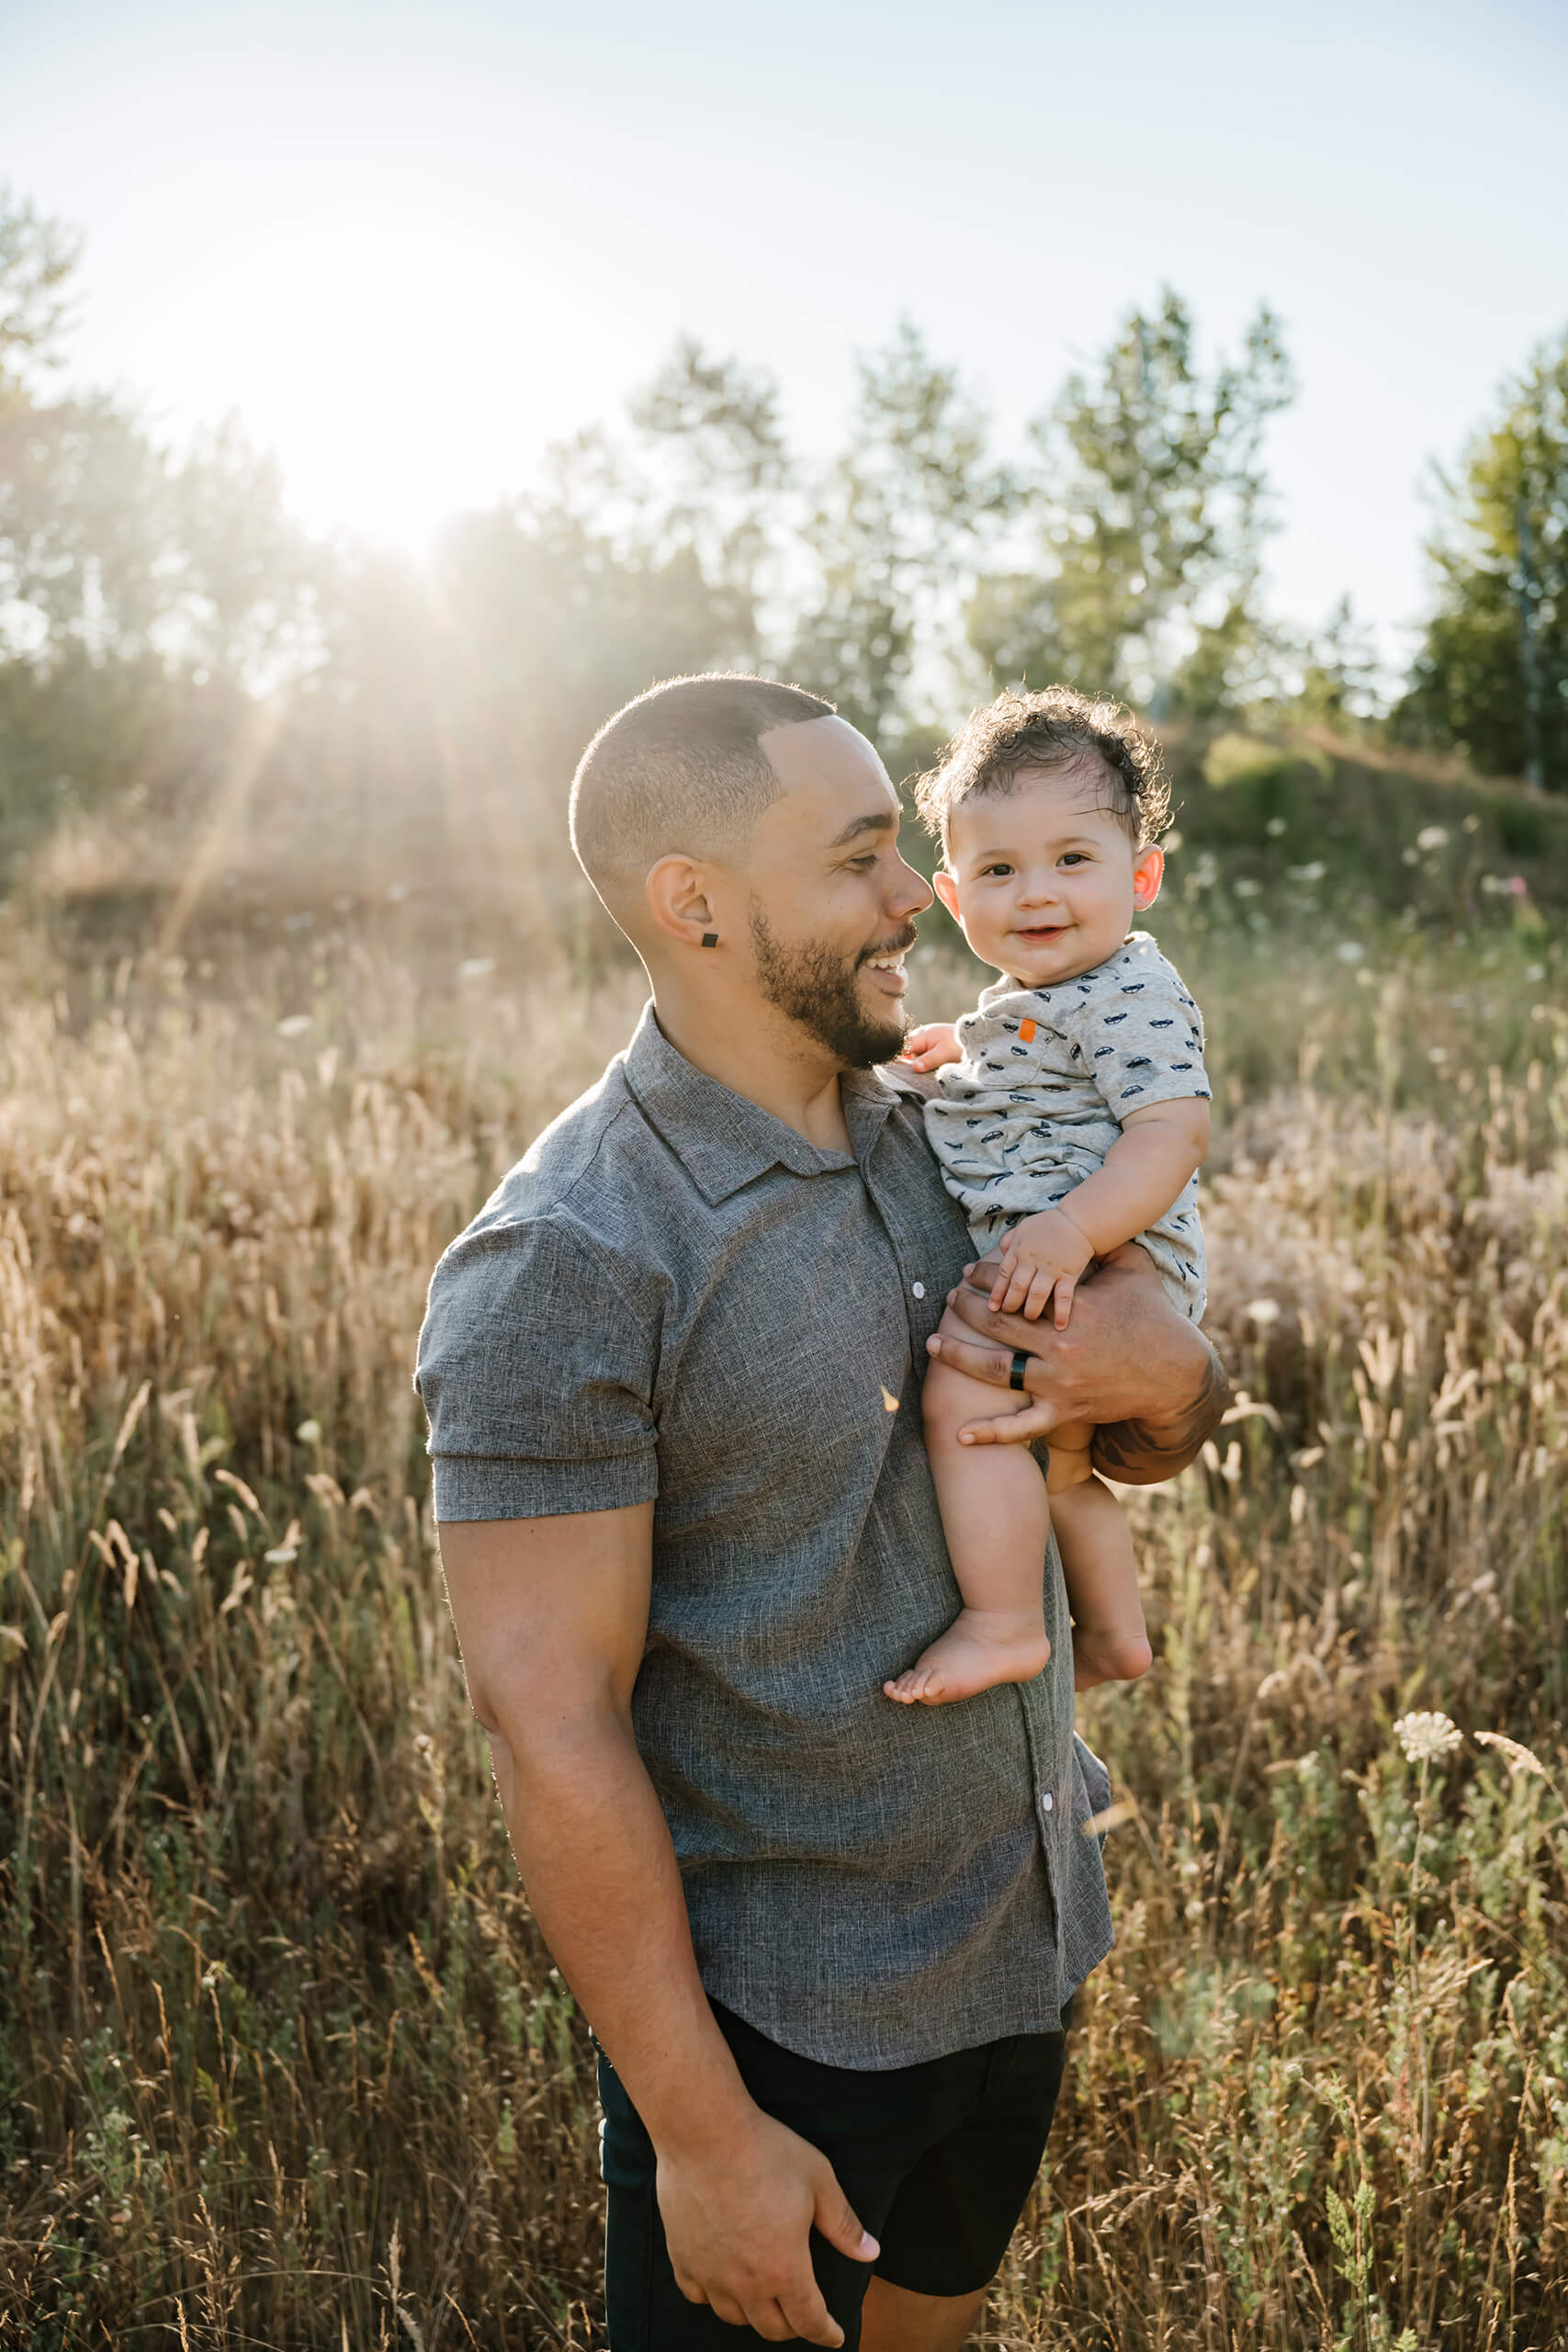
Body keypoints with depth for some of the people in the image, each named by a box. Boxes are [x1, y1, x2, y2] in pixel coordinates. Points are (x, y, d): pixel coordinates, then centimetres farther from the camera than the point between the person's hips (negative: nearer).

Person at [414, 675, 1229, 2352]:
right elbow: (549, 1728, -22)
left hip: (1022, 1953, 7)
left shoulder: (937, 1133, 0)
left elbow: (1152, 1448, 9)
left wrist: (1163, 1370, -16)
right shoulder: (564, 1265, -24)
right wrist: (702, 2133, -18)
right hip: (773, 2019, -7)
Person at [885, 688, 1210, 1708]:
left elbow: (1174, 1130, -28)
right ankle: (1115, 1632, 41)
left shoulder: (1130, 995, -16)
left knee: (963, 1398, -27)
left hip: (1104, 1263, -11)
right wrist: (969, 1049, 31)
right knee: (1060, 1465, 24)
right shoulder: (1038, 997, 17)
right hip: (1034, 1267, 11)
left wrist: (1073, 1229, -39)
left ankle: (1002, 1627, -20)